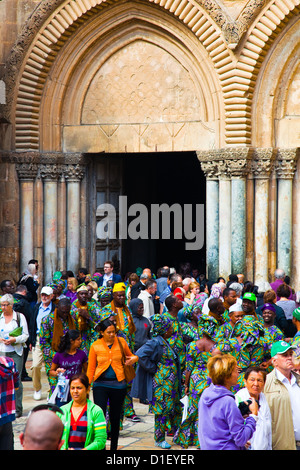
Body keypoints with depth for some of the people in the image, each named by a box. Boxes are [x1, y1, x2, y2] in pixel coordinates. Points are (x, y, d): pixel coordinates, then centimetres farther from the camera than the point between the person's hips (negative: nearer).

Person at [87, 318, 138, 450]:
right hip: (101, 384, -2)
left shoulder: (121, 342, 2)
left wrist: (134, 358, -4)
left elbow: (130, 355, 19)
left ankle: (113, 447, 24)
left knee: (115, 418, 11)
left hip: (118, 384, 2)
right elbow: (91, 369, 3)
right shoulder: (95, 346, -2)